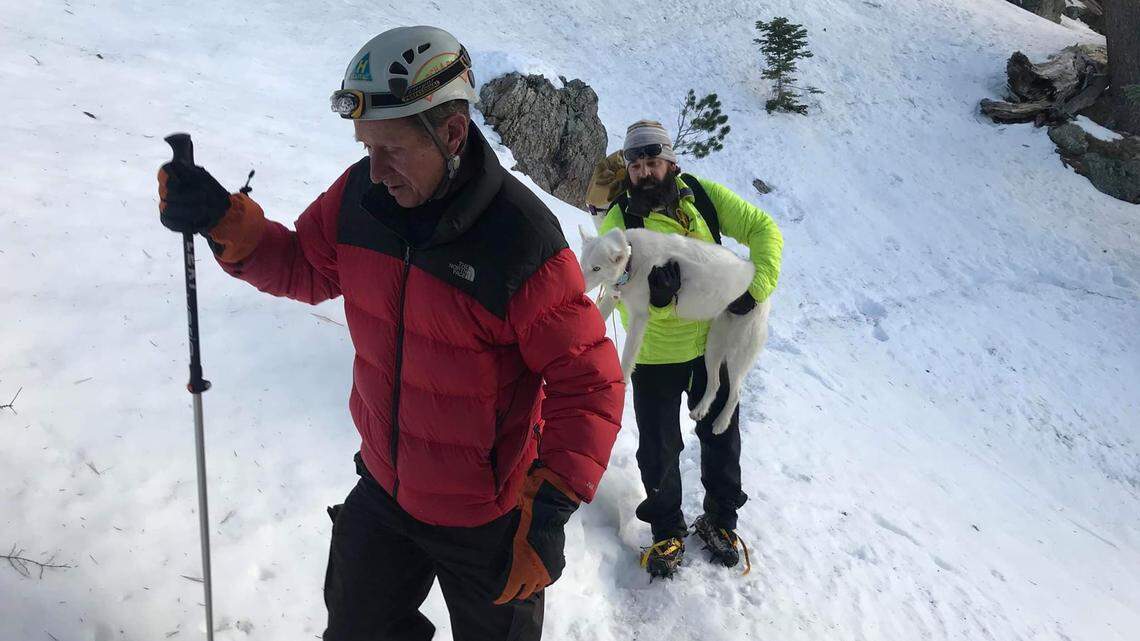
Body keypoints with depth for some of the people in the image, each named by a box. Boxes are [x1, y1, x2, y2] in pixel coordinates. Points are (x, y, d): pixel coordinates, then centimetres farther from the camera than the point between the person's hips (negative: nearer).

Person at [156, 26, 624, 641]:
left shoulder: (522, 239, -29)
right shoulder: (361, 193, -11)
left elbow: (589, 385, -23)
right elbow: (306, 268, 6)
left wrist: (549, 509, -26)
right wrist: (224, 222, -11)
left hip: (487, 521, -5)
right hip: (384, 489, 5)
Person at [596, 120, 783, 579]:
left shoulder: (703, 195, -8)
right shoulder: (618, 221, -13)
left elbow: (763, 229, -7)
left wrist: (757, 287, -20)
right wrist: (653, 296, -41)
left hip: (714, 341, 2)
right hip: (656, 353, -2)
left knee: (721, 438, 16)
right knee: (659, 449, 8)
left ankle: (720, 518, 39)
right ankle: (667, 530, 31)